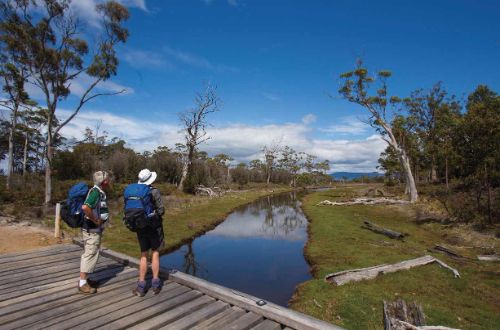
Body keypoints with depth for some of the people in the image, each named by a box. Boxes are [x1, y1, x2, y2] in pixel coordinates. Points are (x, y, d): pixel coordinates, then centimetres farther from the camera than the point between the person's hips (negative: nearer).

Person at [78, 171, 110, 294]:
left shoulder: (99, 192, 10)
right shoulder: (96, 192, -20)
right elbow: (85, 207, -35)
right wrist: (95, 220, -24)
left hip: (94, 229, 10)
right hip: (92, 229, -10)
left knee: (89, 254, 18)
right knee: (89, 255, -3)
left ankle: (85, 279, 29)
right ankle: (82, 284, 6)